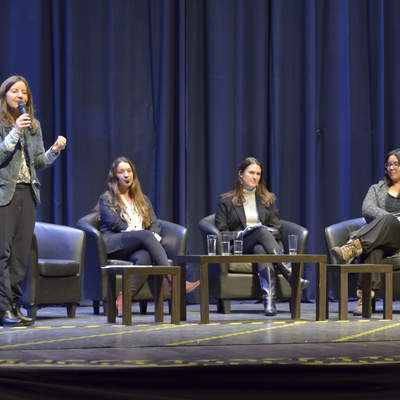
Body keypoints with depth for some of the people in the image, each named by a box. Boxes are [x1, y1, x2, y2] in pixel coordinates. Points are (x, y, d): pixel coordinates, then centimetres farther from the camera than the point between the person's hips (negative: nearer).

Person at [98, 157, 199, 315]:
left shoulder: (142, 199, 31)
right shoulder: (106, 199, 17)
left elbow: (155, 224, 19)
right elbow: (113, 223, -1)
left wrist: (155, 236, -7)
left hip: (137, 247, 3)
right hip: (114, 245, -3)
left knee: (145, 257, -38)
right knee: (146, 236, -35)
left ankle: (123, 299, -49)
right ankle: (173, 280, -49)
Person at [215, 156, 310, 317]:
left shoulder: (268, 199, 23)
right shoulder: (226, 201, 15)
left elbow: (277, 228, 15)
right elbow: (221, 232, 7)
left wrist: (269, 234, -7)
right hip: (240, 249, -2)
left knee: (260, 249, -39)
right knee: (262, 230, -36)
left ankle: (269, 297, -58)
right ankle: (290, 273, -51)